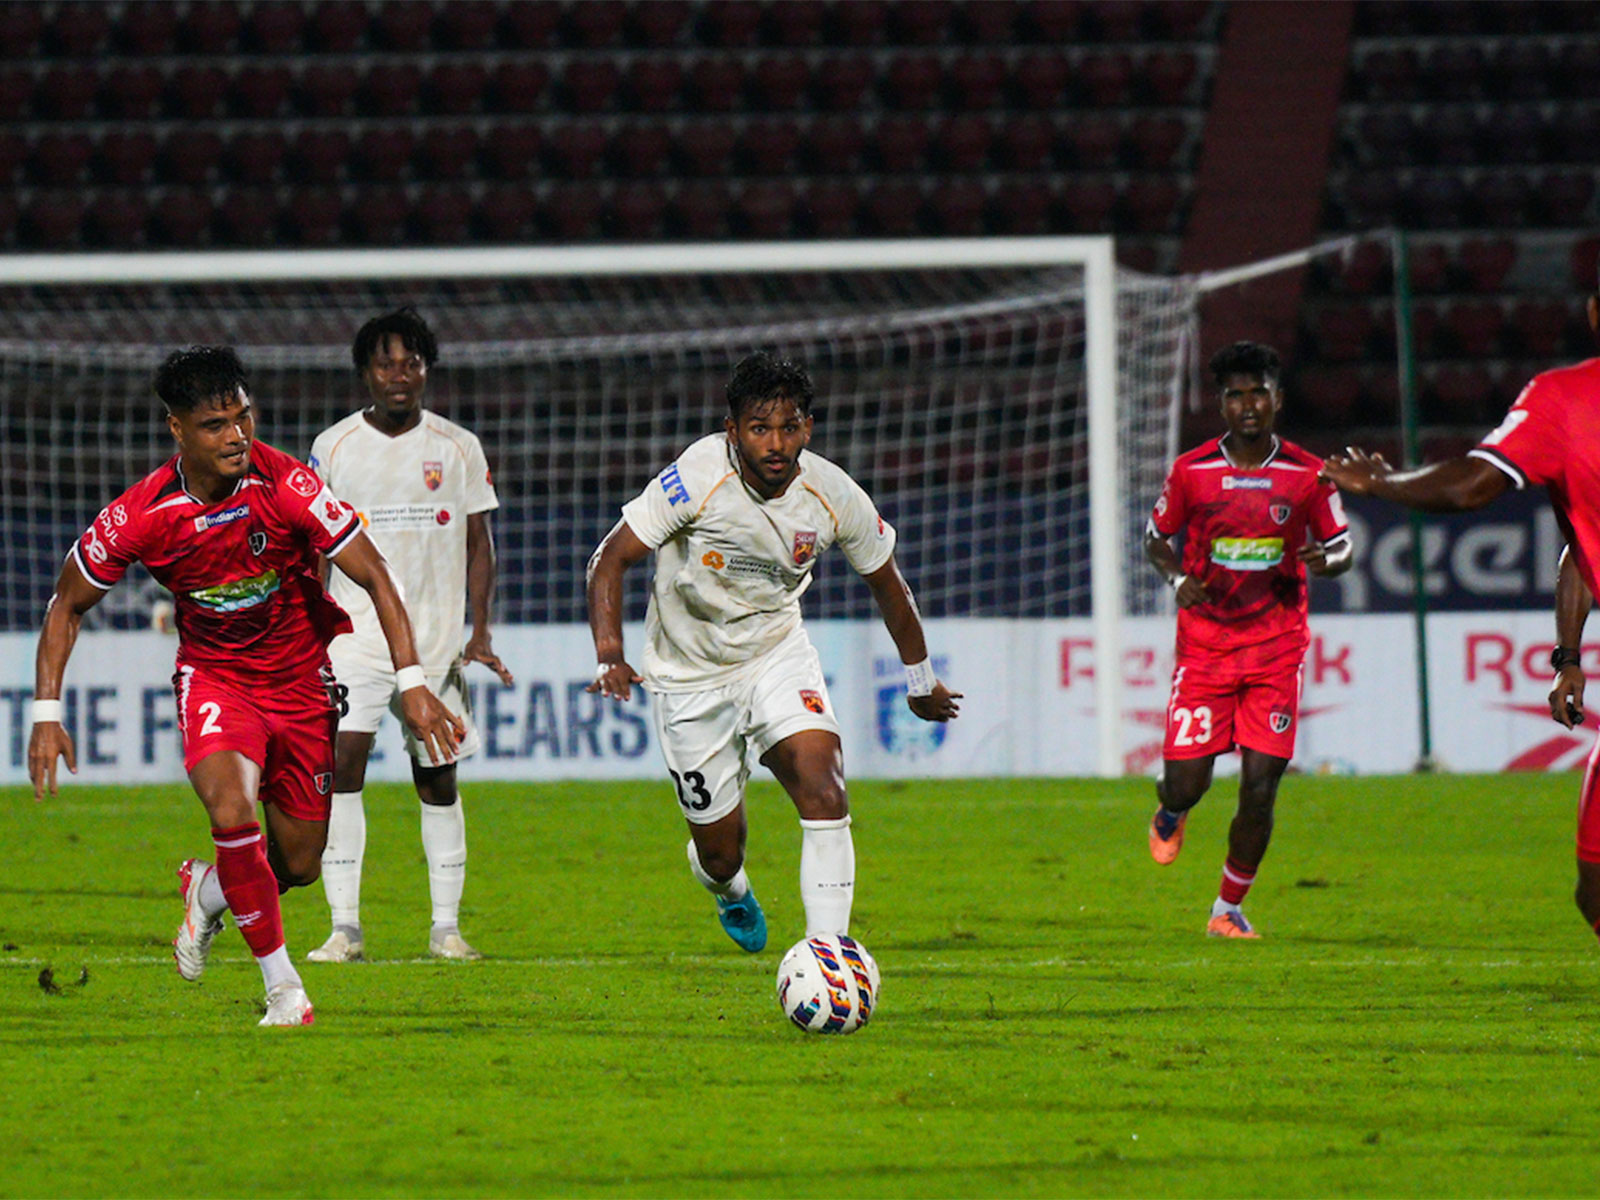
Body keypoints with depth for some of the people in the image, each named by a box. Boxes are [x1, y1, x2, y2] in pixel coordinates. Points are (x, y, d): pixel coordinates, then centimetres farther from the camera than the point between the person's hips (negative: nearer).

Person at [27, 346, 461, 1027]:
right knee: (232, 807, -30)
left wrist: (412, 685, -25)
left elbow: (374, 577, -16)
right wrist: (46, 715, -9)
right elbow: (68, 605, -2)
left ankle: (206, 892, 41)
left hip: (302, 678, 1)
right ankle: (283, 987, -17)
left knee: (299, 863, 5)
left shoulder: (287, 487, -23)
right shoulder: (139, 518, -19)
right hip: (213, 677, -1)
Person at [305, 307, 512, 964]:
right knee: (342, 759, -16)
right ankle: (344, 927, -15)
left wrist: (480, 633, -4)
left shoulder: (457, 448, 4)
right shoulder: (333, 447, 3)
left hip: (437, 639, 1)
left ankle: (446, 927, 14)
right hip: (355, 633, -1)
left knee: (438, 781, 4)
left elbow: (478, 546, 7)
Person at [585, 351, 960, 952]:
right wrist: (609, 657, -35)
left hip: (776, 651, 2)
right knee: (720, 851, 4)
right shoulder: (698, 479, -26)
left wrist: (920, 680, 15)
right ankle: (732, 891, 44)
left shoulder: (833, 497, -15)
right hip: (690, 672, -2)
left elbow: (886, 582, 4)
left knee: (822, 784, -25)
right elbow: (610, 559, -20)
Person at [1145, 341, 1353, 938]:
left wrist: (1322, 560, -15)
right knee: (1186, 783, -4)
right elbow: (1155, 538, 12)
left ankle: (1229, 909, 10)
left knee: (1260, 789, -7)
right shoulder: (1191, 472, -1)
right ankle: (1169, 814, 36)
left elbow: (1342, 547, 9)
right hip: (1204, 643, 0)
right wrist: (1178, 576, -9)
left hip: (1276, 647, 0)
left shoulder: (1307, 475, -1)